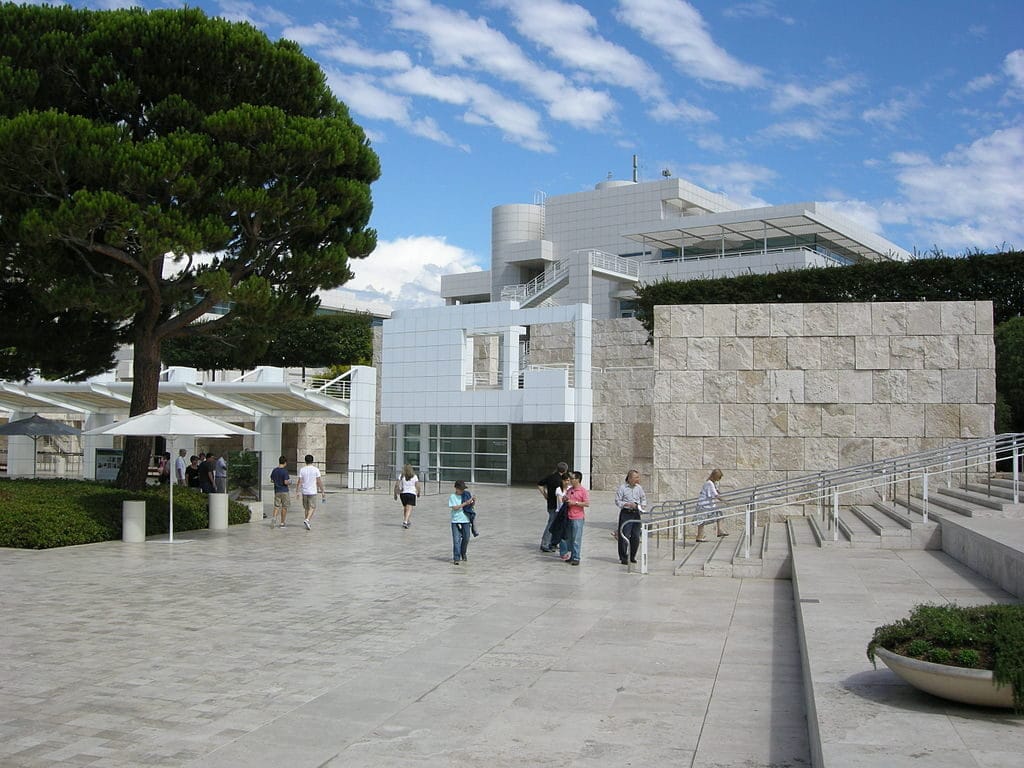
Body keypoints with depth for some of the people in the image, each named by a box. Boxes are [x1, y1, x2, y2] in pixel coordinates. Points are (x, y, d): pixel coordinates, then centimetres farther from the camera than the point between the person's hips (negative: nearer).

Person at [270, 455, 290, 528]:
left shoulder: (274, 470, 3)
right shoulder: (285, 471, -15)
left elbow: (271, 480, 8)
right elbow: (286, 482, -19)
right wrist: (290, 481, 1)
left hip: (277, 491, 5)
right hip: (284, 491, -5)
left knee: (277, 506, 7)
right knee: (284, 507, 7)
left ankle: (273, 517, -21)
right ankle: (282, 523, 12)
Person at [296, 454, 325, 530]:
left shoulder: (302, 470, 0)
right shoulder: (316, 470, -4)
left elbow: (300, 482, -4)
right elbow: (319, 482, -4)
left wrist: (298, 492, -1)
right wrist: (322, 491, 4)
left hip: (304, 492, 3)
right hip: (312, 492, -3)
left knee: (306, 508, 13)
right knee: (312, 508, 2)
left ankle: (308, 524, 18)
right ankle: (307, 520, -20)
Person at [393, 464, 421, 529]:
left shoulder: (401, 476, 3)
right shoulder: (414, 476, 1)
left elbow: (396, 485, -3)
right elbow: (418, 486, -3)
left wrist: (395, 494, 4)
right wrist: (418, 493, 14)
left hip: (403, 493, 3)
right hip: (411, 494, -3)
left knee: (405, 508, 21)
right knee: (409, 509, -8)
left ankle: (408, 521, 31)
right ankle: (405, 521, -26)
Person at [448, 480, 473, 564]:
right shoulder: (452, 497, -3)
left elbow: (471, 506, 11)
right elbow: (455, 507, -14)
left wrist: (473, 501, -11)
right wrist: (465, 503, -19)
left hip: (465, 520, 4)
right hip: (455, 521, -4)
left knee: (466, 538, 9)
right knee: (456, 540, -7)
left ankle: (463, 554, 33)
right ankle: (456, 558, -5)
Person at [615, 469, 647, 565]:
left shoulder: (639, 487, 9)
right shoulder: (622, 488, -6)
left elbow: (643, 498, 21)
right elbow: (617, 501, -6)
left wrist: (642, 505, 2)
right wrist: (628, 504, -17)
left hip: (636, 514, 5)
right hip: (626, 513, -5)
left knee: (636, 537, 7)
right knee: (624, 536, -5)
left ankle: (632, 556, 21)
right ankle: (623, 558, 3)